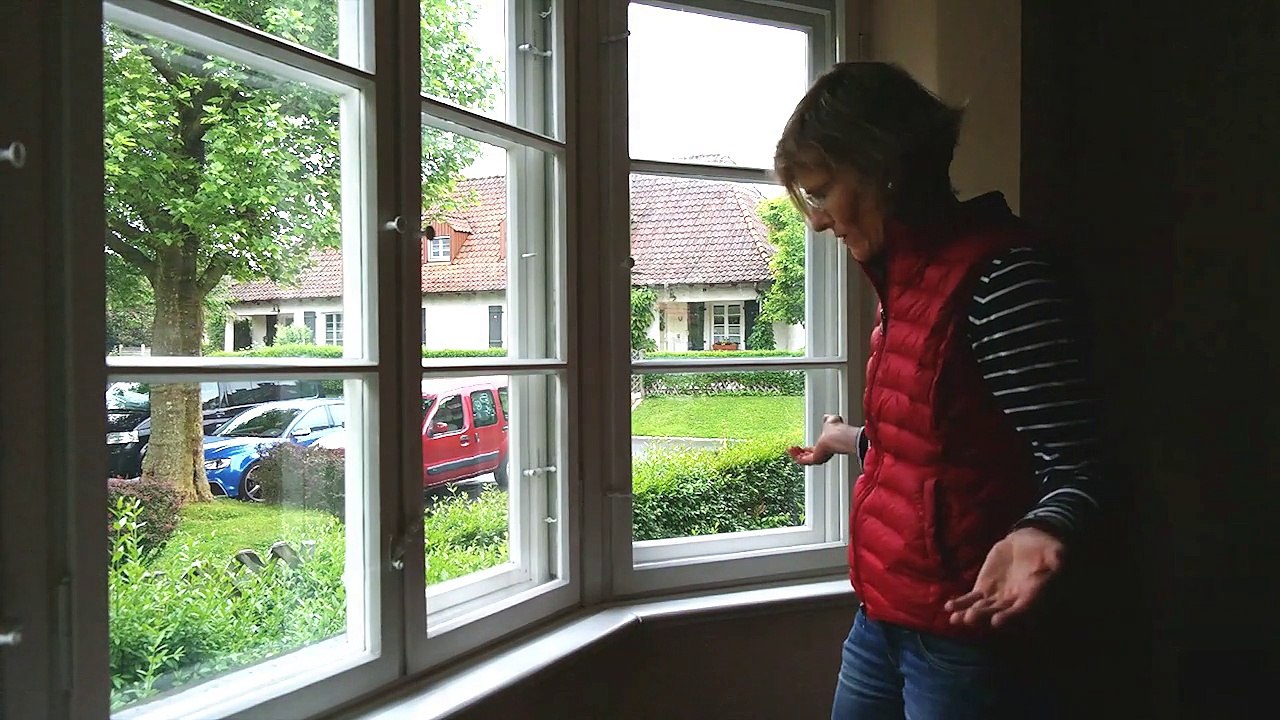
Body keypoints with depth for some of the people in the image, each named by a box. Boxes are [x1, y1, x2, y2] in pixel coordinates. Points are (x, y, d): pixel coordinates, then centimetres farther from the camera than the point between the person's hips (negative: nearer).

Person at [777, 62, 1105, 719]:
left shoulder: (1000, 273, -18)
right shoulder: (906, 278, 10)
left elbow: (1070, 467, -20)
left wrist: (1035, 535, -41)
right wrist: (851, 441, 37)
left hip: (965, 622, -9)